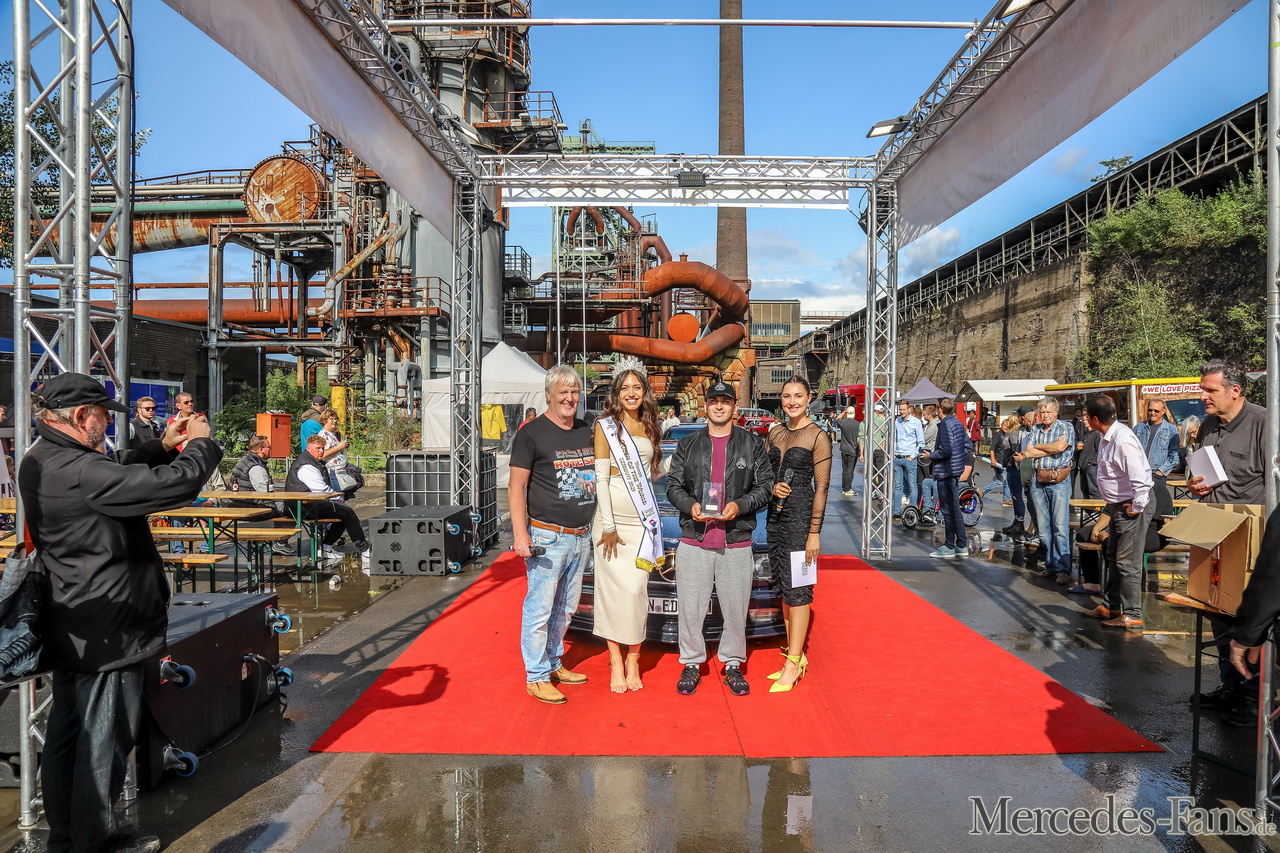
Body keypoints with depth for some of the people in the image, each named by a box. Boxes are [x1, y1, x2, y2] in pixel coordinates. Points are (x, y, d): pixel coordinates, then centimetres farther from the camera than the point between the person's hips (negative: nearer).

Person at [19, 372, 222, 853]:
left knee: (66, 731, 21)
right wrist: (200, 443, -11)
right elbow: (177, 484, -29)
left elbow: (117, 475, 17)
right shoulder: (80, 471, -27)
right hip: (106, 632, -10)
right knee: (104, 738, 6)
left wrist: (163, 446, 7)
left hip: (69, 628, 10)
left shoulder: (40, 462, 5)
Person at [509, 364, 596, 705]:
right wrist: (520, 533, -18)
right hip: (548, 537, -6)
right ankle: (536, 677, 14)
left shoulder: (586, 431, 11)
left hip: (582, 536, 7)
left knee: (566, 607, 17)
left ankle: (553, 663, 33)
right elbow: (516, 486, -10)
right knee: (540, 609, 0)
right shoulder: (532, 433, -8)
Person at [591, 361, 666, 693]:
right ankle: (615, 661, 11)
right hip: (613, 517, -3)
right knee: (615, 587, -2)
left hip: (643, 519, 3)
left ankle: (633, 659, 14)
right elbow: (601, 477, -6)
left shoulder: (649, 427, 13)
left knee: (637, 589, 0)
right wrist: (608, 527, -10)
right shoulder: (605, 425, 0)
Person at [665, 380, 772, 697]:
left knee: (736, 609, 8)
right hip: (694, 541, 1)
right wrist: (690, 505, -11)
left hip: (737, 542, 0)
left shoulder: (752, 444, 6)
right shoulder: (687, 444, 8)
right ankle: (692, 663, 26)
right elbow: (673, 486, 9)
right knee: (690, 608, 6)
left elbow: (765, 486, 4)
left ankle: (732, 664, 29)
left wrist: (740, 505, -13)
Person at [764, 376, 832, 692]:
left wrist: (814, 532, -13)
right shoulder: (775, 432, 11)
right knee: (784, 588, 12)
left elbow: (822, 487, -10)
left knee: (797, 589, -3)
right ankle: (796, 654, 25)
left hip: (800, 516, -7)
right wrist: (772, 487, -6)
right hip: (775, 515, 7)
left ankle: (793, 665, 5)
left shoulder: (818, 436, -7)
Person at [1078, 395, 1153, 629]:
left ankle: (1132, 615, 9)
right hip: (1119, 504, 11)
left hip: (1132, 506, -11)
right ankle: (1110, 605, 33)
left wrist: (1136, 507, -21)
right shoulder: (1107, 437, 5)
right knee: (1115, 558, 20)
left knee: (1128, 563, -2)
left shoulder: (1122, 440, -26)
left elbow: (1141, 478, -30)